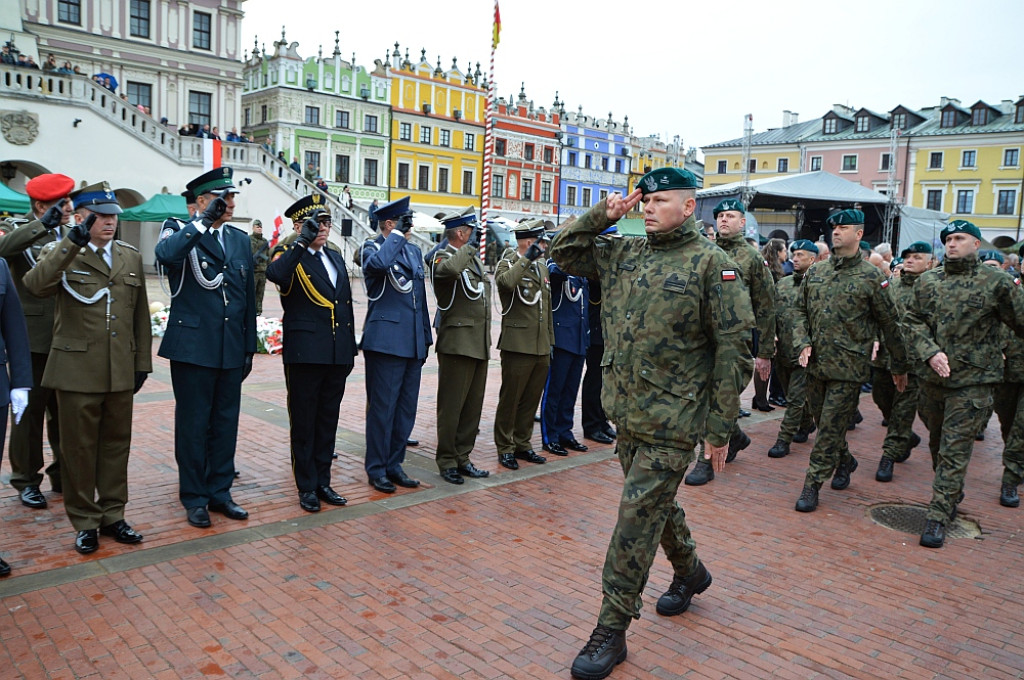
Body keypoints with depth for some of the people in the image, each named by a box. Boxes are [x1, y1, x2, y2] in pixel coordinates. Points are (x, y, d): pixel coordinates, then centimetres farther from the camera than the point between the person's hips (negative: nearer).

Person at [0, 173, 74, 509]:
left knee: (63, 411, 12)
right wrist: (44, 224, -35)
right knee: (30, 410, 5)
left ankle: (63, 475, 24)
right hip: (33, 339, -4)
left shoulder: (70, 236, 10)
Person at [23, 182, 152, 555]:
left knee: (116, 444, 11)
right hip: (77, 371, -3)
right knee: (79, 448, 6)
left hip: (120, 372, 4)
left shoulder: (131, 257, 11)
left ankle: (112, 515, 25)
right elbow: (35, 285, -24)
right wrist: (72, 242, -31)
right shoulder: (60, 254, -1)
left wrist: (142, 363, 10)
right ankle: (85, 522, 19)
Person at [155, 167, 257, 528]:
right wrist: (206, 221, -30)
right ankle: (194, 498, 19)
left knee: (226, 423, 12)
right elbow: (165, 254, -31)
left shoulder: (241, 239, 11)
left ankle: (220, 492, 25)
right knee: (193, 424, 5)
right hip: (193, 347, -5)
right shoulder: (183, 235, -4)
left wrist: (249, 347, 12)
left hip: (231, 350, 5)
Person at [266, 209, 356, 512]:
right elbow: (274, 274, -29)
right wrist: (303, 242, -27)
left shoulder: (336, 258, 16)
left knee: (328, 421, 13)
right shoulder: (291, 258, -3)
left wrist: (350, 348, 14)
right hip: (304, 353, -6)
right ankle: (307, 487, 15)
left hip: (337, 354, 6)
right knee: (304, 423, 4)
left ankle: (322, 481, 24)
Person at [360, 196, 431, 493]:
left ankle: (394, 464, 23)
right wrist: (397, 234, -18)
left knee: (406, 408, 11)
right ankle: (377, 469, 12)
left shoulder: (414, 251, 17)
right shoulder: (373, 247, -2)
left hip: (413, 343, 7)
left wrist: (426, 338, 16)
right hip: (386, 341, -7)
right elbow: (378, 263, -30)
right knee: (382, 408, 0)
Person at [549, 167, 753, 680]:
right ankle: (690, 572, 49)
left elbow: (732, 347, -11)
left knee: (637, 517, -4)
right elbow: (563, 252, 16)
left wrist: (721, 427, -13)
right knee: (657, 503, 22)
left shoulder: (711, 263, -9)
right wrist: (601, 215, 1)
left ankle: (611, 631, 8)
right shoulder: (622, 255, 8)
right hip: (626, 414, 6)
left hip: (673, 421, -6)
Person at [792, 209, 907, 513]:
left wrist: (900, 366, 6)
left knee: (831, 427, -3)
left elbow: (890, 325, 1)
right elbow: (800, 311, 13)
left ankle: (812, 484, 6)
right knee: (823, 422, 16)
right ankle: (845, 462, 41)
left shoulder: (871, 277, -5)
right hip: (816, 363, 5)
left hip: (849, 367, -5)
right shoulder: (815, 272, 7)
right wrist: (803, 343, -3)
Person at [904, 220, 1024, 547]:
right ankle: (952, 496, 40)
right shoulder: (928, 281, 5)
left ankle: (938, 518, 1)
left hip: (972, 382, -4)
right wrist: (931, 352, -10)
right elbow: (914, 321, 3)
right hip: (933, 378, 5)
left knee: (954, 450, -5)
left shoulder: (997, 283, -5)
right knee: (938, 444, 18)